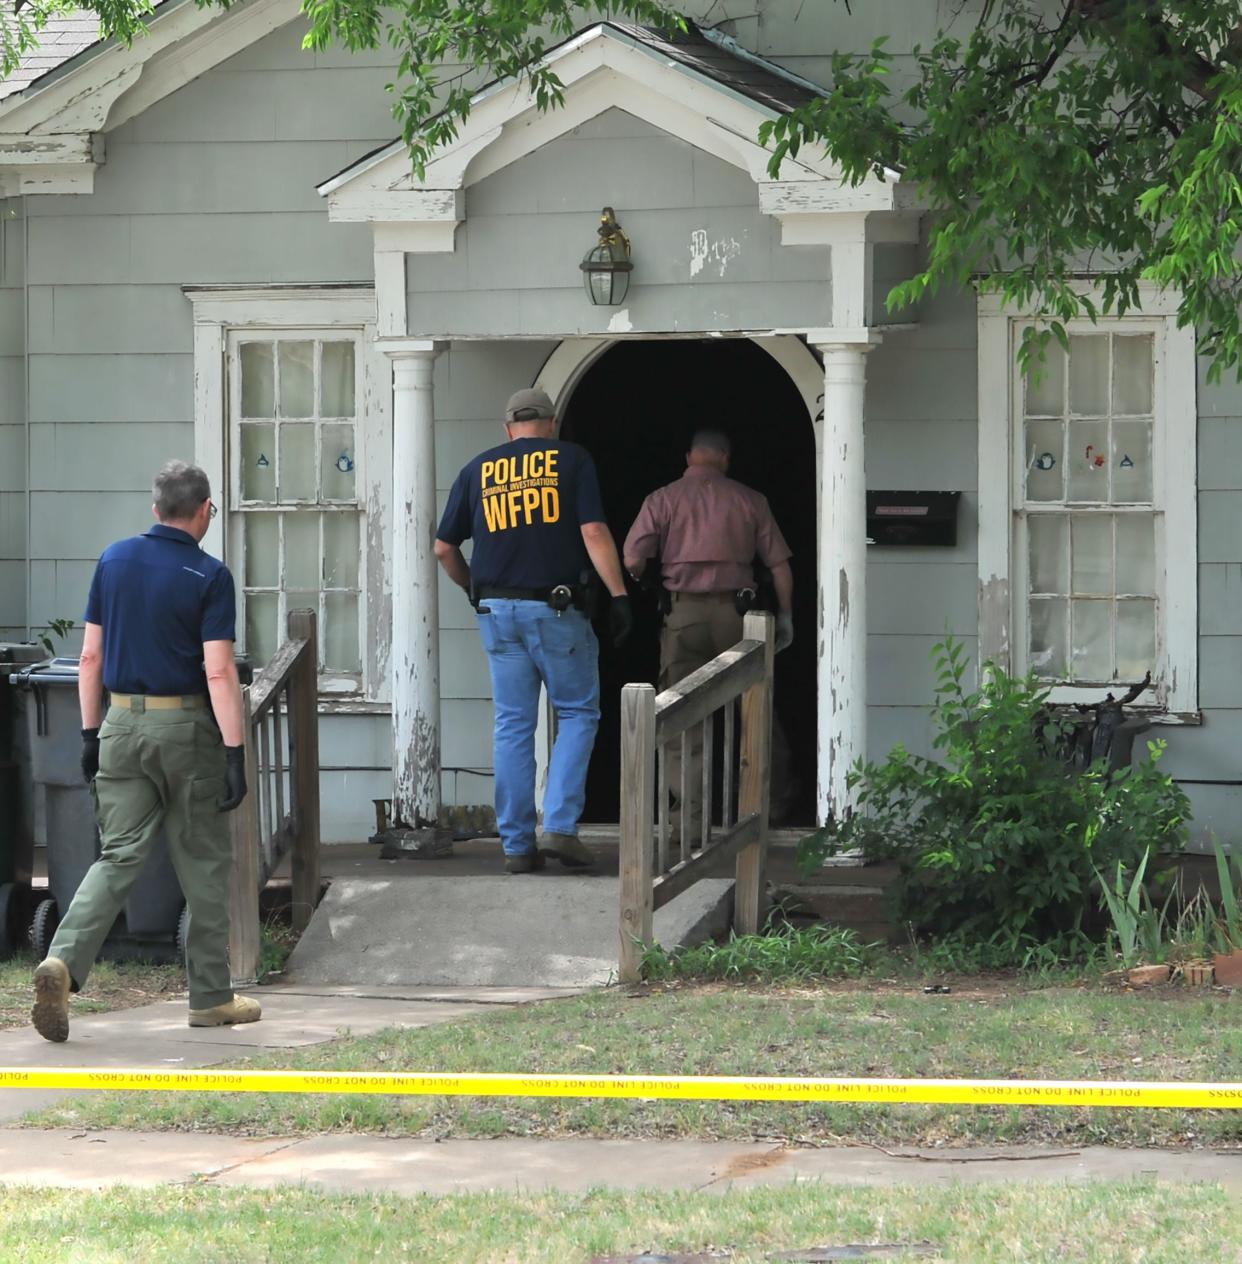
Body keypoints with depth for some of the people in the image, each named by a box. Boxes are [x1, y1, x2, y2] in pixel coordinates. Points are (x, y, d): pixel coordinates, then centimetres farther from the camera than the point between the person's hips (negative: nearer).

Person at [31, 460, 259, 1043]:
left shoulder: (115, 560, 5)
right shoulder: (208, 577, -9)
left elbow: (91, 656, 7)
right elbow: (219, 672, -15)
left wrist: (91, 733, 14)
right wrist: (235, 752, -14)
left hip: (121, 726, 4)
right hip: (186, 730, -4)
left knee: (118, 857, 3)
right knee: (203, 864, 8)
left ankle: (63, 962, -18)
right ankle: (210, 995, 15)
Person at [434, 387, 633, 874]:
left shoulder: (478, 469, 10)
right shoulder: (570, 459, 1)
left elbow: (444, 548, 12)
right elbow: (594, 532, -9)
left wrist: (473, 588, 28)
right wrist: (618, 595, -7)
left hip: (497, 611, 3)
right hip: (556, 608, -3)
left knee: (512, 724, 7)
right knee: (578, 714, 10)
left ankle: (517, 844, 7)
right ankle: (560, 826, -4)